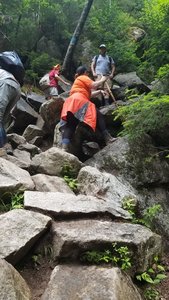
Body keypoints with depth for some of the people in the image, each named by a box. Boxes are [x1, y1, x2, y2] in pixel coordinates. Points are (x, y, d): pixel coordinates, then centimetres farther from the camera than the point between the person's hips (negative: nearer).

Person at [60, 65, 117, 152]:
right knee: (98, 116, -7)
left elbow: (88, 93, 36)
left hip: (71, 102, 8)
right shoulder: (83, 77, 12)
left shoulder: (78, 80, 39)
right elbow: (94, 85, -4)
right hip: (79, 101, -8)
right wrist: (102, 80, 12)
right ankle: (107, 137, -16)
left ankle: (64, 146, -28)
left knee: (69, 125, -9)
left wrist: (99, 91, 32)